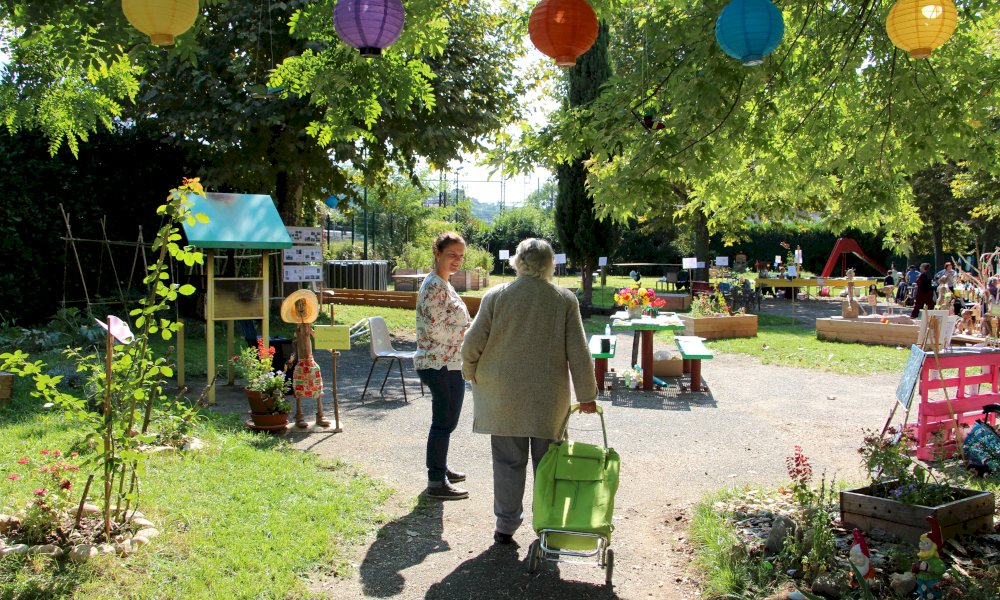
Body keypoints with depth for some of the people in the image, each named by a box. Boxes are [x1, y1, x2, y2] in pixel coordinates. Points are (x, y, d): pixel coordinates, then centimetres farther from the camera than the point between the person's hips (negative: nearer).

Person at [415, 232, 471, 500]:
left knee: (445, 421, 21)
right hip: (442, 365, -10)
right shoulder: (435, 286, -17)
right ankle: (436, 483, 6)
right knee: (444, 422, -3)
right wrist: (467, 330, -13)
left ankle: (441, 468, 35)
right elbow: (434, 328, -23)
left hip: (448, 364, 10)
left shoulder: (442, 284, 14)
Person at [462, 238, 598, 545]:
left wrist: (474, 376, 14)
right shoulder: (565, 300, -4)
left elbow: (472, 345, -4)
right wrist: (587, 395, 6)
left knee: (508, 462, 11)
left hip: (503, 396, 0)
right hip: (549, 399, 0)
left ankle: (506, 526, 19)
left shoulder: (496, 295, -4)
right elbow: (579, 354, -3)